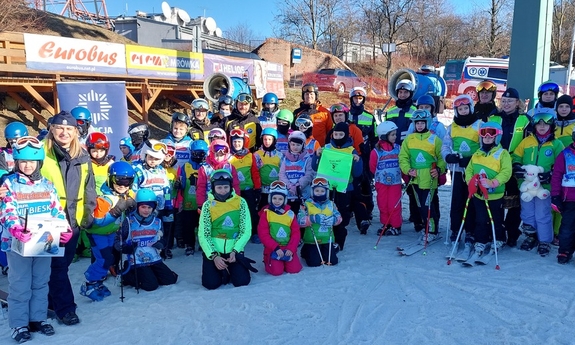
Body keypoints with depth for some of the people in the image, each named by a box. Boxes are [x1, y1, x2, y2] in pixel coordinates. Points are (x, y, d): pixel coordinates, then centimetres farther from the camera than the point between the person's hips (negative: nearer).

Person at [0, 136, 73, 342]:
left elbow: (57, 210, 5)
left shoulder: (47, 184, 7)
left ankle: (37, 319, 25)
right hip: (18, 243, -4)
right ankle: (19, 325, 15)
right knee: (20, 285, 4)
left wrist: (66, 229, -12)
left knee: (41, 282, 13)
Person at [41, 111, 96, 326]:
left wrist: (89, 212, 11)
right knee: (57, 264, -2)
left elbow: (89, 187, 15)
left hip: (74, 219, 5)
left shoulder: (82, 156, 8)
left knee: (65, 262, 14)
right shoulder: (41, 152, -7)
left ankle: (53, 300, 31)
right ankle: (65, 307, 8)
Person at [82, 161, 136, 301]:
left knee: (111, 258, 10)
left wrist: (131, 206, -17)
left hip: (111, 232, 7)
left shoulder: (129, 195, -9)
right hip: (97, 232, -7)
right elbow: (97, 221, -32)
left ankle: (98, 283, 28)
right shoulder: (105, 198, -31)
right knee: (105, 259, -14)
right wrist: (115, 212, -40)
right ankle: (89, 286, 3)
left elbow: (129, 212, 6)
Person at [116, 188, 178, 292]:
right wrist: (125, 248, -23)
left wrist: (160, 243, -8)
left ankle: (151, 275, 19)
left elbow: (162, 240, 16)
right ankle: (128, 276, 6)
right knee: (151, 285, -19)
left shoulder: (157, 222, 6)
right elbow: (117, 241, -3)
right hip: (137, 262, -5)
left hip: (155, 259, 5)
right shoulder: (129, 221, -8)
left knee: (171, 279, -5)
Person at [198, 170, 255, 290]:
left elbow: (246, 231, -4)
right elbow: (203, 235, -7)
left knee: (242, 281, -14)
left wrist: (235, 251, -15)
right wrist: (214, 256, -17)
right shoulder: (208, 205, -4)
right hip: (213, 251, 0)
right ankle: (222, 271, 20)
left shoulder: (240, 202, -4)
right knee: (211, 283, -15)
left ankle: (229, 269, 21)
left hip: (234, 250, 0)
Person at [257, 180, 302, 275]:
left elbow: (296, 233, 1)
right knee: (277, 271, -17)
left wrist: (291, 248, -13)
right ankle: (267, 260, 17)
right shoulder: (266, 213, -4)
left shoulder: (290, 213, 4)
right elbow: (263, 234, -9)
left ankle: (284, 260, 22)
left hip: (288, 248, 3)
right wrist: (276, 248, -16)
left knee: (294, 269, -11)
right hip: (272, 249, -3)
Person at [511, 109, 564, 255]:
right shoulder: (526, 141, 2)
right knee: (527, 213, 14)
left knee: (543, 215, 4)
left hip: (544, 185, -3)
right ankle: (531, 237, 32)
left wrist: (550, 174, -18)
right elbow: (516, 156, 10)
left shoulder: (556, 144, -3)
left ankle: (545, 241, 19)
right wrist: (517, 167, -10)